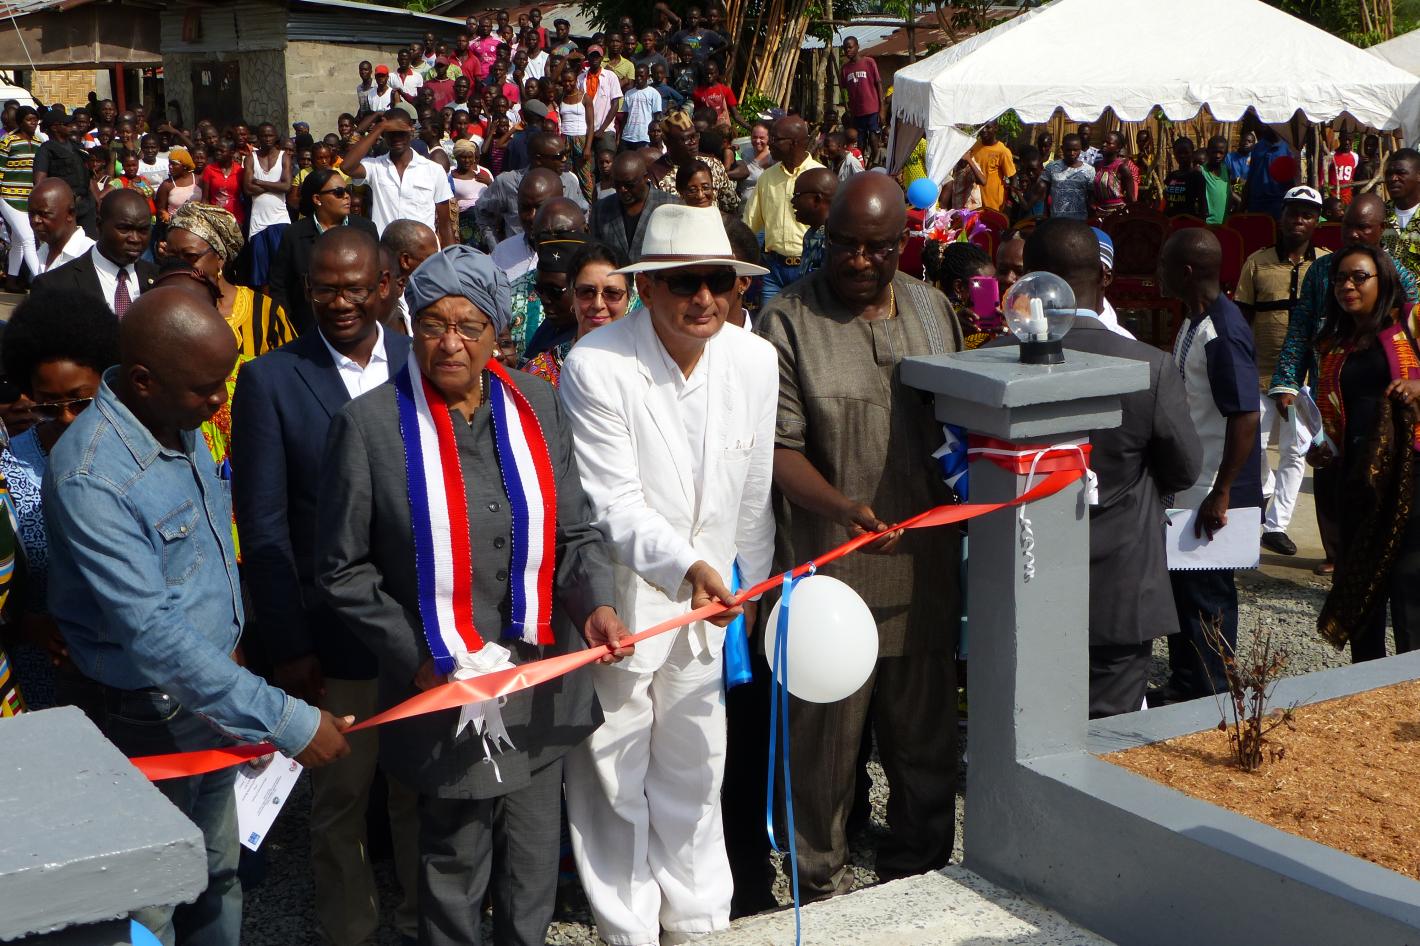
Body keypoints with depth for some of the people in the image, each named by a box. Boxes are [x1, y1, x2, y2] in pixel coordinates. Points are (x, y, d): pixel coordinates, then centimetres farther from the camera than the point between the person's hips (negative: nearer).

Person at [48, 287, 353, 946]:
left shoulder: (183, 426, 0)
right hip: (146, 726, -8)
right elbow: (152, 636, -31)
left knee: (217, 881, 21)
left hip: (209, 701, 8)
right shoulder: (91, 477, -28)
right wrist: (286, 722, -30)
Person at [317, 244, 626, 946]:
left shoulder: (535, 405, 1)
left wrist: (594, 602, -12)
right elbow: (343, 570, -5)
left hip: (541, 682, 4)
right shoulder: (369, 424, -10)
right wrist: (421, 658, -12)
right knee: (455, 861, 11)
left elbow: (573, 532, 7)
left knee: (535, 856, 19)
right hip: (444, 686, -4)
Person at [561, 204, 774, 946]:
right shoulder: (596, 366, -19)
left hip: (710, 601, 4)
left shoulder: (754, 359, -3)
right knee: (615, 778, 9)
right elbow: (613, 503, -21)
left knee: (694, 770, 18)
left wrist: (750, 587, 14)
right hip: (616, 601, -4)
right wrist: (686, 565, -33)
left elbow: (753, 492, 7)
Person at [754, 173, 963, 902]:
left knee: (926, 736, 16)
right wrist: (843, 506, -27)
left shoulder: (933, 310, 10)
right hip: (831, 573, -5)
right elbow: (780, 447, -12)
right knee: (826, 738, 4)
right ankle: (821, 887, 21)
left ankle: (918, 876, 34)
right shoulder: (789, 321, -6)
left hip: (925, 567, 5)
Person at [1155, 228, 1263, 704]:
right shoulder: (1194, 322, 9)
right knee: (1182, 587, 18)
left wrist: (1221, 494, -24)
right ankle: (1184, 686, 30)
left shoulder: (1223, 333, -22)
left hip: (1212, 493, -10)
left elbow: (1245, 418, -25)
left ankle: (1210, 696, 14)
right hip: (1187, 488, 10)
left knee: (1206, 594, 1)